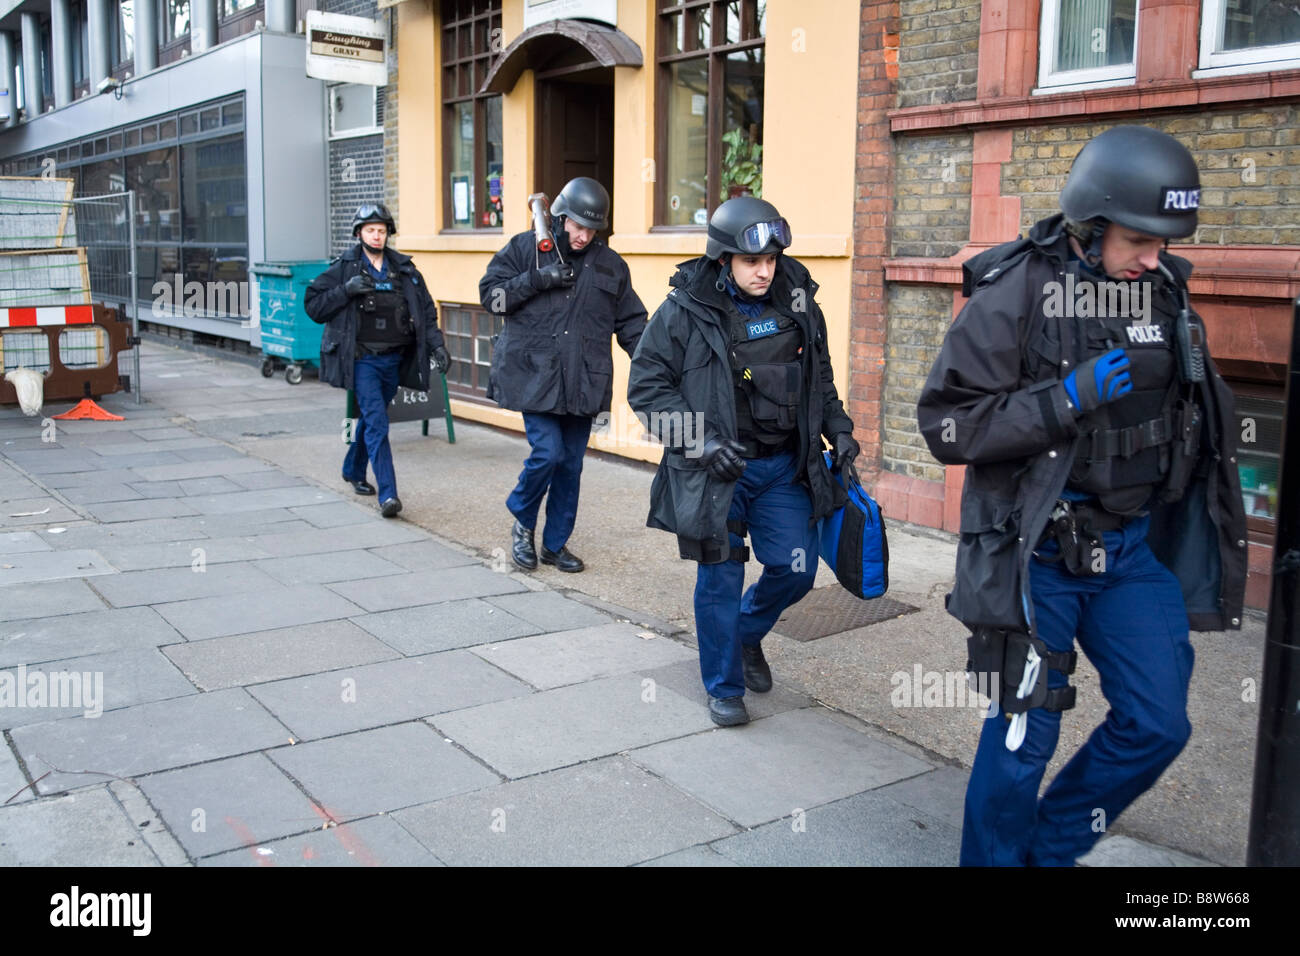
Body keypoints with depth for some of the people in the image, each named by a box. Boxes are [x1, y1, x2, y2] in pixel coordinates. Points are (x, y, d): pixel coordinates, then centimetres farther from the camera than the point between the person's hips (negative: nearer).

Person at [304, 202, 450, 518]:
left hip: (393, 360, 4)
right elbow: (313, 305, -2)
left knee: (371, 417, 19)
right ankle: (388, 494, -16)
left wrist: (436, 345, 0)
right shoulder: (343, 268, -1)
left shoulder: (405, 269, 8)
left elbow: (426, 311, 12)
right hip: (362, 359, -4)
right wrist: (346, 290, -16)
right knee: (377, 422, -14)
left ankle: (353, 469, 43)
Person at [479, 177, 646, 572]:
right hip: (534, 374, -3)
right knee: (547, 452, -14)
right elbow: (491, 295, -1)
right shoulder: (525, 248, 1)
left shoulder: (610, 264, 9)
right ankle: (522, 522, 15)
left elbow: (631, 322, 13)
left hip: (583, 382, 3)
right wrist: (537, 280, -14)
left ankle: (555, 543, 23)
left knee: (571, 464, 8)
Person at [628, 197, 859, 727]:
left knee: (796, 569, 6)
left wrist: (838, 427, 6)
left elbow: (819, 376, 18)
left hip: (785, 466, 4)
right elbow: (646, 386, -10)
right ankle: (724, 686, 23)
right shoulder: (685, 311, -12)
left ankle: (747, 634, 38)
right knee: (720, 578, 4)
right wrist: (702, 440, -19)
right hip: (717, 468, -4)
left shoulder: (797, 302, 2)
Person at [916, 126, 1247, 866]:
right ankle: (995, 854, 28)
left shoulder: (1165, 290, 5)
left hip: (1134, 546, 6)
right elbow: (947, 424, -17)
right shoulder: (1016, 292, -14)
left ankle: (1051, 849, 29)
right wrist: (1067, 399, -25)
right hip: (1037, 550, -6)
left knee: (1157, 723, 8)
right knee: (1024, 735, 3)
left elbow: (1194, 412, 20)